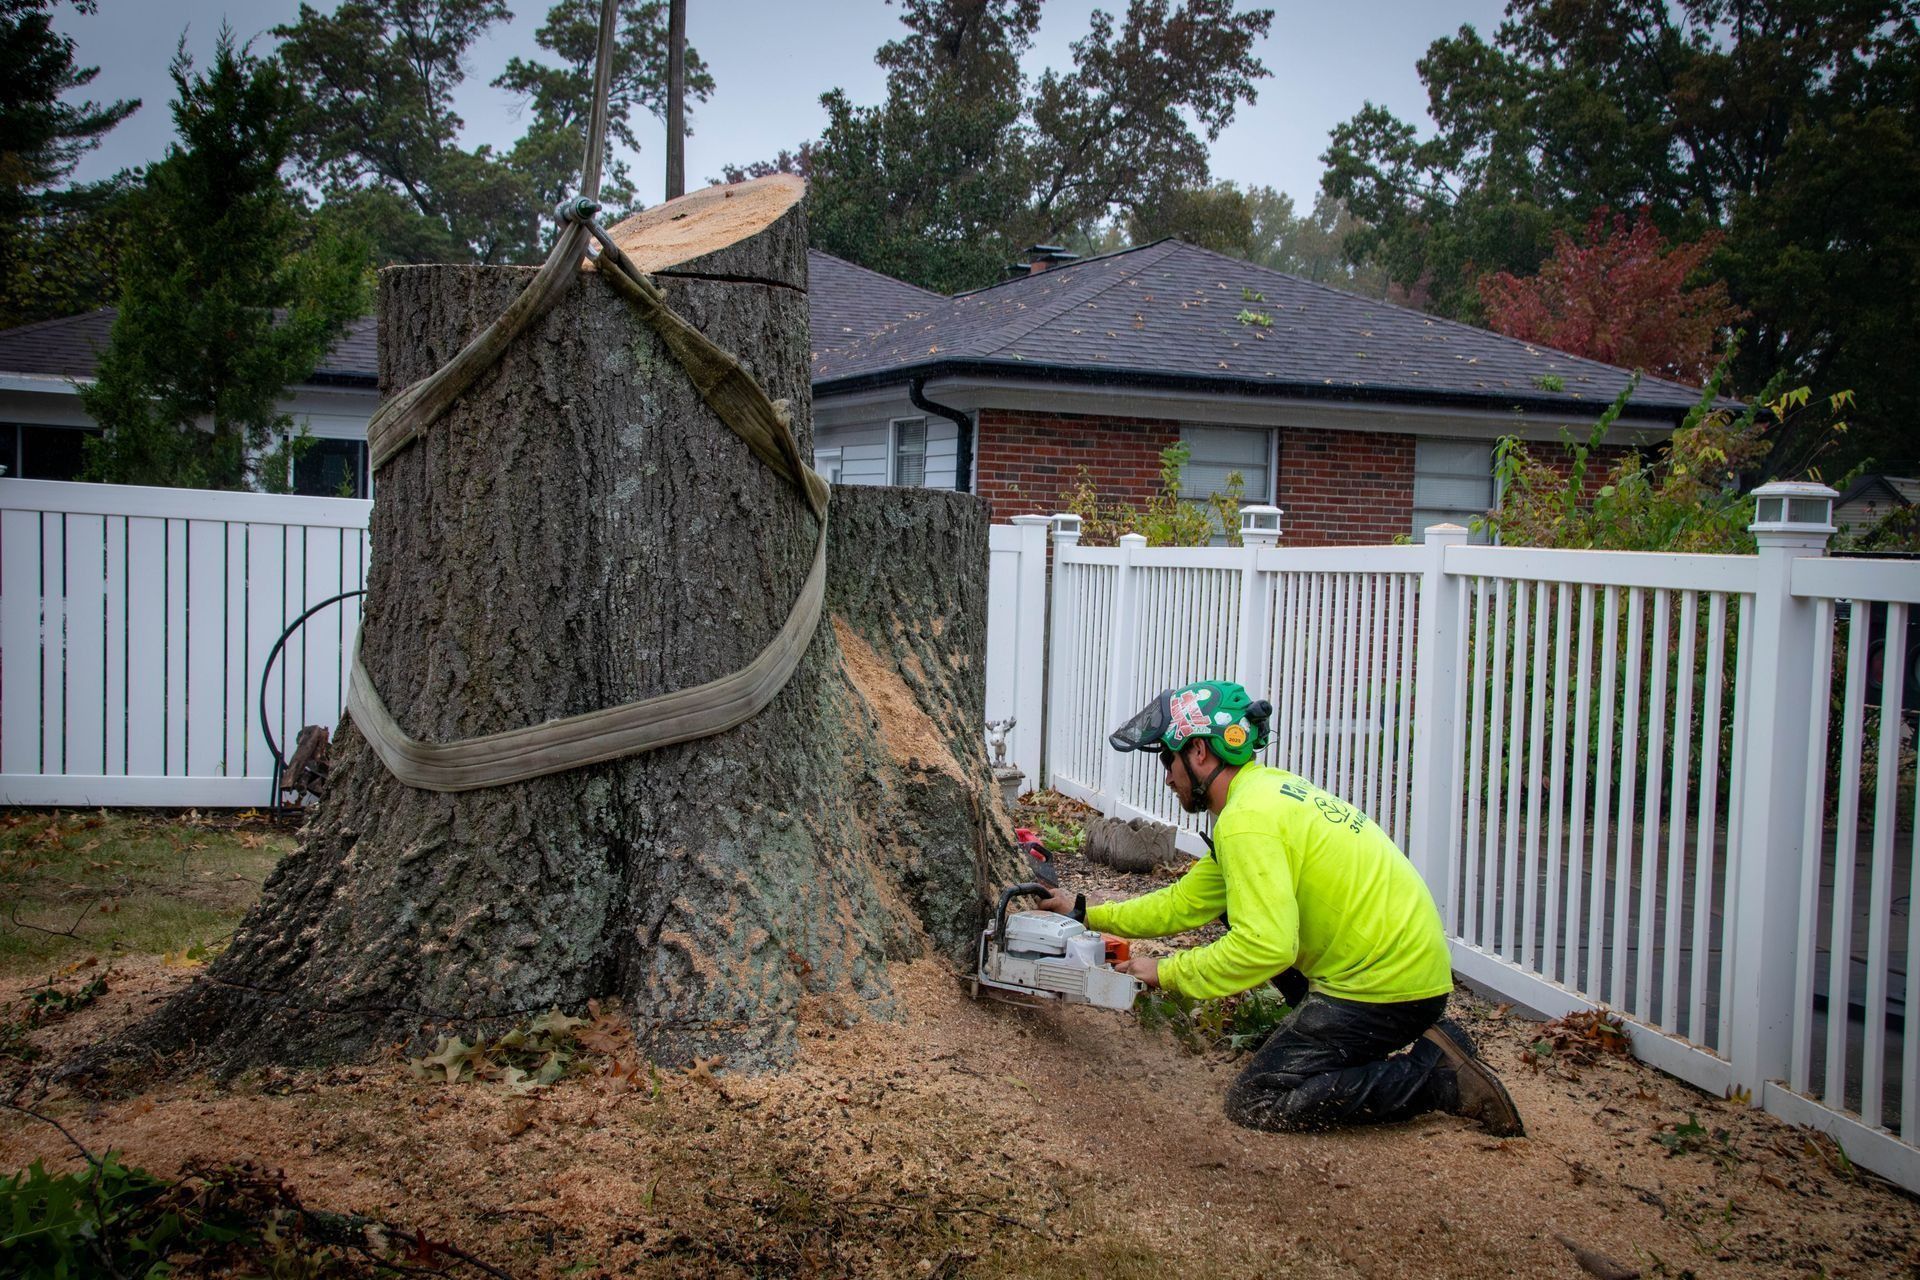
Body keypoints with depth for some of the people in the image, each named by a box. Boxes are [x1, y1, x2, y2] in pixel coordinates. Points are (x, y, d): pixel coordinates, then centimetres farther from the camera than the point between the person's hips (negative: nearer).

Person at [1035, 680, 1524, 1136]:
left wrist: (1167, 973, -15)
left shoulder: (1248, 819, -19)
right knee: (1238, 906, 23)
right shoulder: (1270, 786, 12)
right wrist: (1088, 915, 22)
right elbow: (1184, 903, 18)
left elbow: (1264, 947, -28)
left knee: (1253, 1104, -5)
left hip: (1384, 982, -10)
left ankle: (1437, 1074, -3)